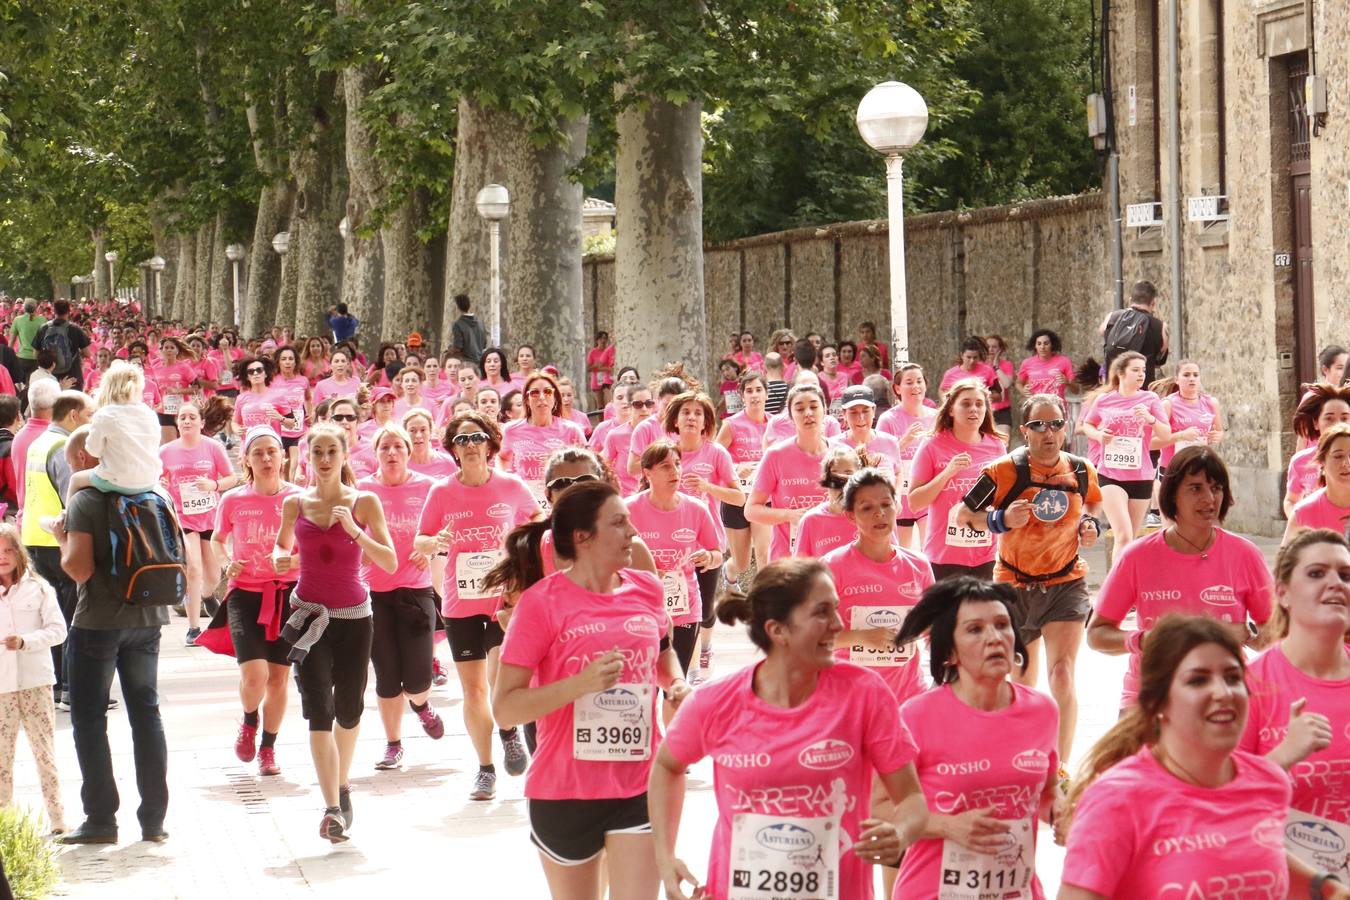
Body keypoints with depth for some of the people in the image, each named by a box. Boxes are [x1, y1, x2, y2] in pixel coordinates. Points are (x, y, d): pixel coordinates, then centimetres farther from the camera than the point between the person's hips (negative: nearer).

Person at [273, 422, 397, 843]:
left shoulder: (364, 502, -3)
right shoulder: (295, 504, 3)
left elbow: (390, 562, -8)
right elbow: (282, 546, 21)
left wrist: (356, 532, -22)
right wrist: (279, 557, -2)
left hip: (353, 615, 0)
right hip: (309, 615, 0)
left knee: (348, 709, 11)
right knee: (318, 709, -12)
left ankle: (342, 784, 38)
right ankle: (332, 807, -15)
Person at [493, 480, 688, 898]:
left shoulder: (646, 589, 2)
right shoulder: (541, 602, -12)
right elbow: (505, 709, -14)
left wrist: (677, 684, 3)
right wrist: (581, 683, -26)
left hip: (641, 788, 3)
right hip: (565, 794, -3)